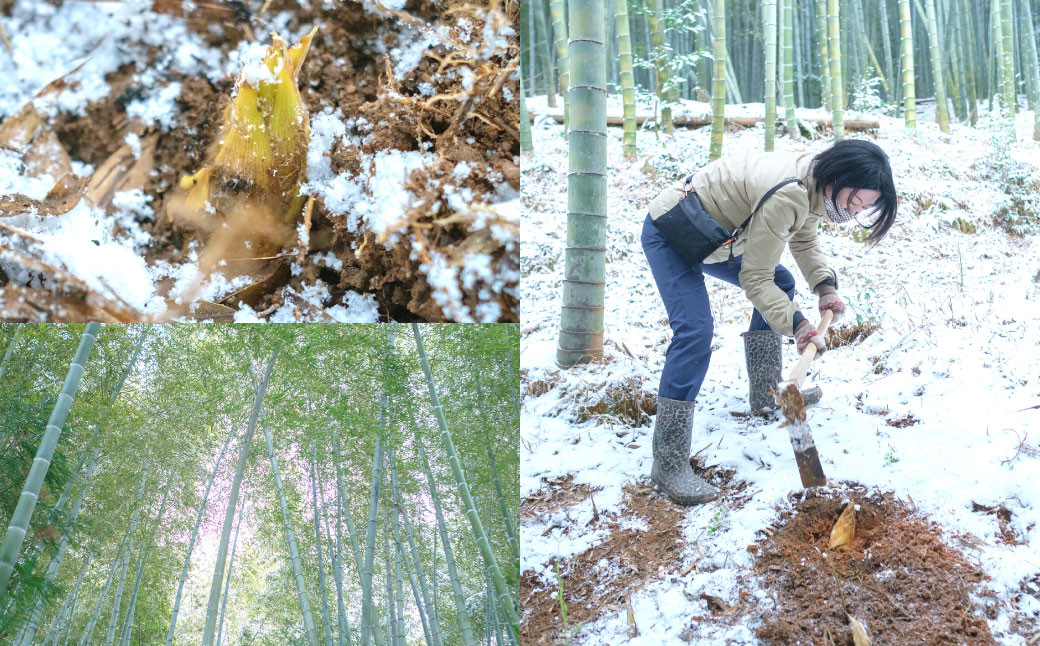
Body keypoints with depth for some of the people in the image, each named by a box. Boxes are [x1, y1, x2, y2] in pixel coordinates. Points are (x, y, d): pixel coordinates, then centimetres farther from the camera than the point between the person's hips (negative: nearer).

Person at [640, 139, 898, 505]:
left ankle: (765, 393, 25)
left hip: (713, 237, 11)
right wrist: (797, 325, -29)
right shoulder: (786, 196, -32)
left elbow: (804, 241, 12)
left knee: (781, 283, 18)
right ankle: (668, 465, -24)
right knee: (696, 330, -24)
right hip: (669, 235, -11)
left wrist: (825, 286, 0)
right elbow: (755, 279, -26)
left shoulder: (813, 184, -3)